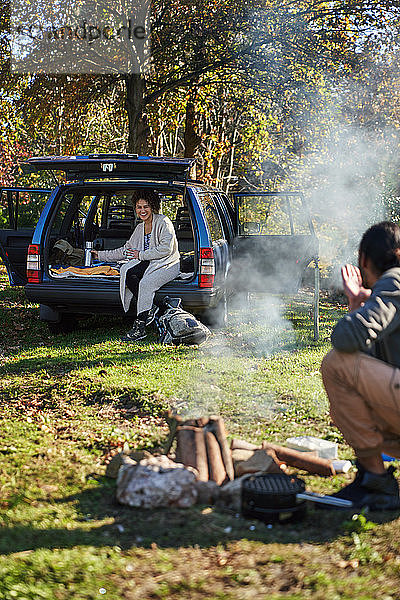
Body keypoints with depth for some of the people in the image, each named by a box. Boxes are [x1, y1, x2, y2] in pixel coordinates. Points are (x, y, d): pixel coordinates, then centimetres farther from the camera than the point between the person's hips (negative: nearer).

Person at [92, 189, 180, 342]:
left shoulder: (163, 222, -4)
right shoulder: (140, 228, 20)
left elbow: (166, 248, -15)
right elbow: (125, 251, 26)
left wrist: (141, 255, -12)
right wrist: (101, 255, 23)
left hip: (167, 265, -7)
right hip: (148, 263, 7)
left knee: (146, 283, -35)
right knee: (127, 272, -26)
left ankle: (139, 327, -34)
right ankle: (150, 309, -22)